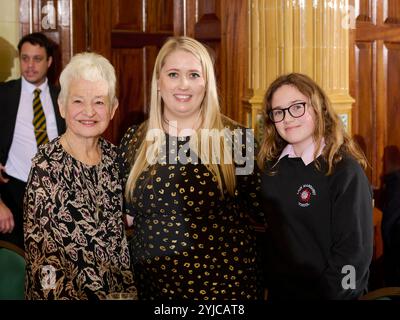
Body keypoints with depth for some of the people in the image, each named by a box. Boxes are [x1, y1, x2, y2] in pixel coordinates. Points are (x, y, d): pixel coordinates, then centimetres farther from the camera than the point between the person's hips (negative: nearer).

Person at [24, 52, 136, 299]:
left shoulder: (112, 155, -1)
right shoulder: (47, 166, -18)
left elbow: (118, 231, 8)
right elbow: (43, 254, -17)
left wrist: (128, 285, 4)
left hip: (118, 290, 5)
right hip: (71, 291, -5)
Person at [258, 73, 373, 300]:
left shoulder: (346, 171, -17)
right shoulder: (272, 166, 0)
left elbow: (354, 253, -18)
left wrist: (326, 294, -17)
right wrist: (266, 281, 2)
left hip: (324, 293, -5)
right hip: (277, 291, 5)